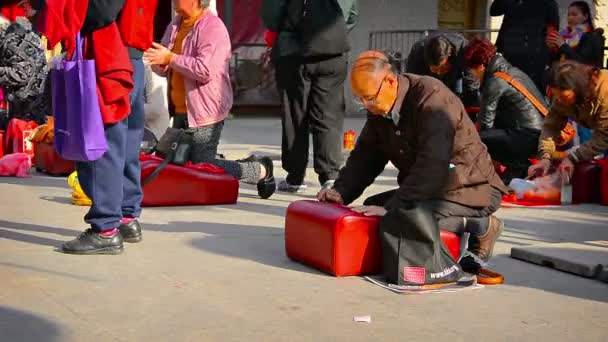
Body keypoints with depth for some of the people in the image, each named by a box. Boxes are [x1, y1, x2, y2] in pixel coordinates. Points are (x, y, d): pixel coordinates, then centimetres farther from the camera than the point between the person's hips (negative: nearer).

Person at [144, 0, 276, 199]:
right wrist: (156, 60, -7)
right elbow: (165, 69, 16)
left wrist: (171, 58, -23)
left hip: (205, 112, -9)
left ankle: (261, 171, 13)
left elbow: (205, 70, -27)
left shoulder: (213, 27, -16)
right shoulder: (175, 26, 11)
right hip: (181, 111, 9)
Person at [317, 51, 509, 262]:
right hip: (430, 189, 10)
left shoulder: (432, 97, -23)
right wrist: (341, 192, -10)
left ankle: (480, 226, -8)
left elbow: (432, 165, -32)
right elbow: (365, 155, 9)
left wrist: (391, 208, -35)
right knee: (371, 208, -2)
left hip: (473, 189, -10)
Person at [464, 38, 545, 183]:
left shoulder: (495, 82, -11)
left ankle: (519, 165, -3)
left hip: (529, 138, -10)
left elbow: (485, 122, -5)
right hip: (542, 132, 10)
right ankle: (521, 164, 14)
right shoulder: (512, 70, 15)